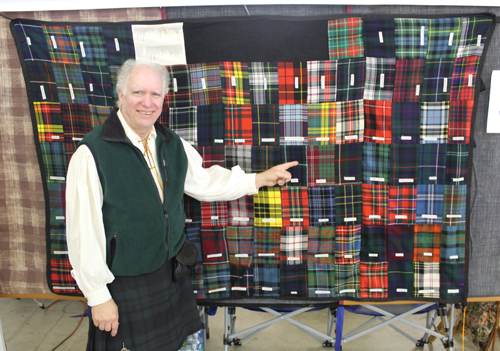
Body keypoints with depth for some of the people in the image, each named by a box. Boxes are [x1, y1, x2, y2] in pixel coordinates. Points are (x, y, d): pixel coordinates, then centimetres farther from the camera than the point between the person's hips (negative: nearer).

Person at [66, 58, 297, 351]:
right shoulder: (92, 153, -21)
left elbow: (203, 182, 11)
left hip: (172, 271, 6)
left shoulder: (172, 144, 1)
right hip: (124, 284, -5)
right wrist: (98, 296, -14)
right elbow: (84, 233, -18)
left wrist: (261, 179, 7)